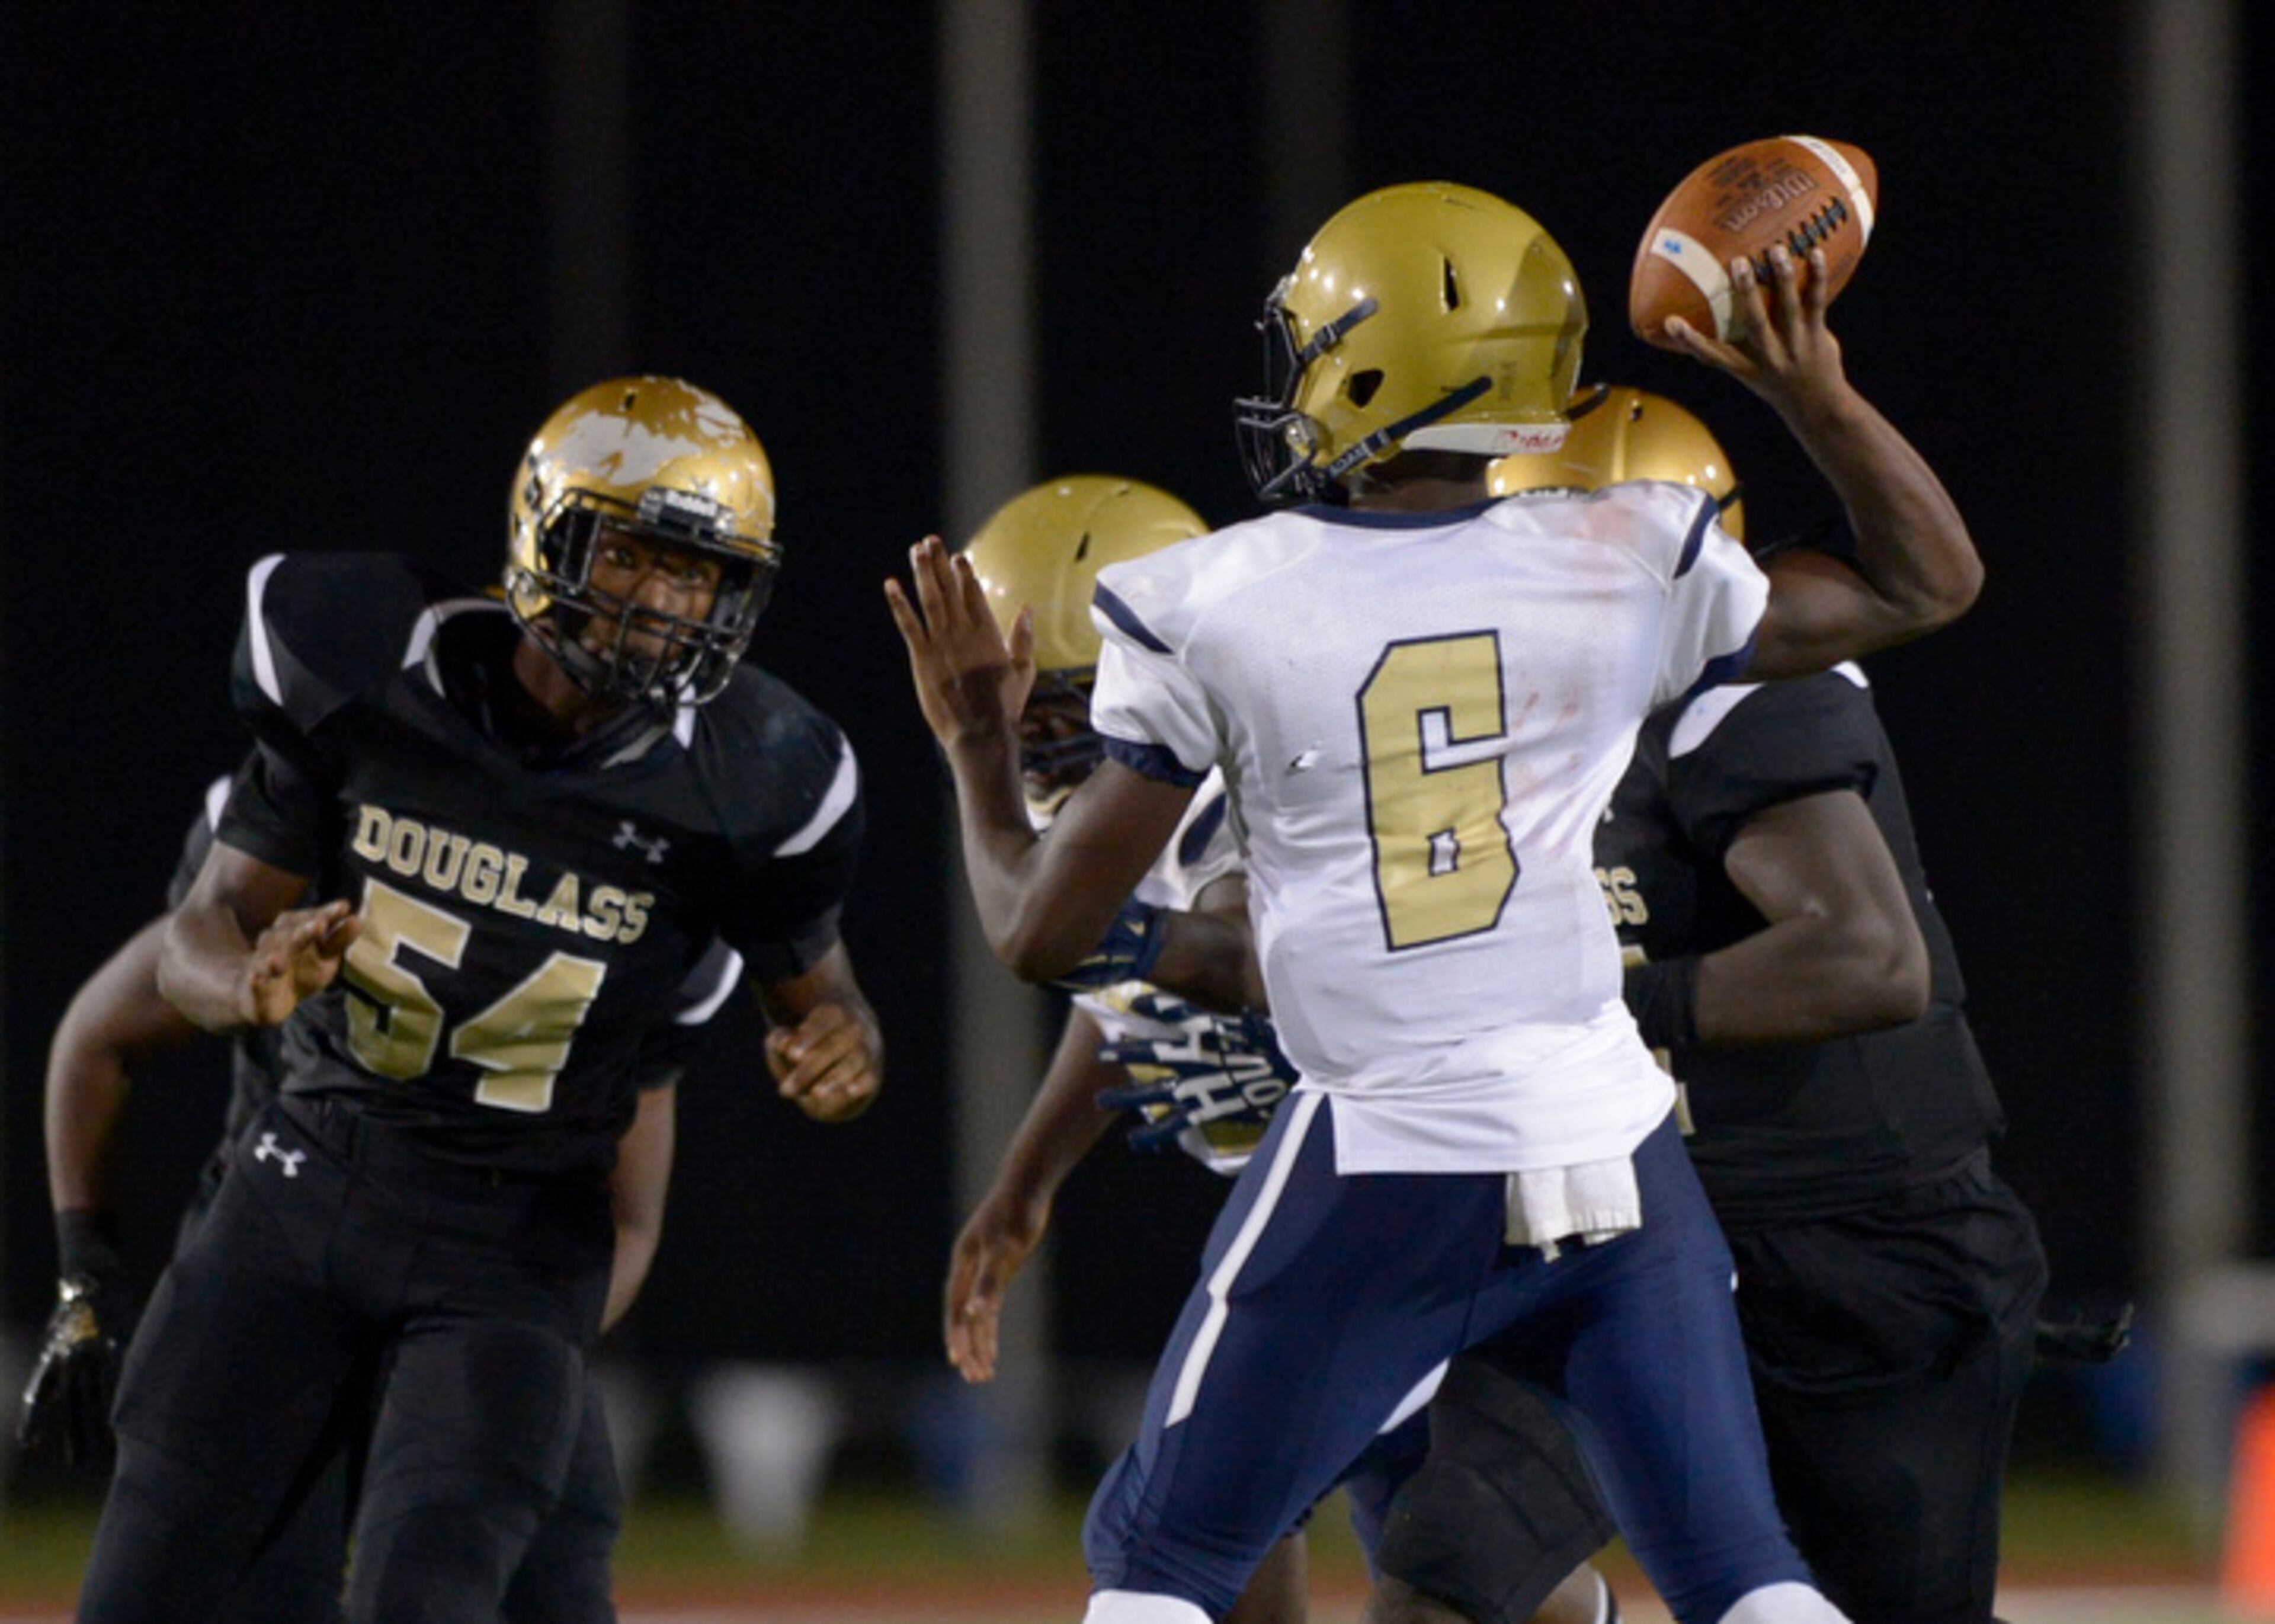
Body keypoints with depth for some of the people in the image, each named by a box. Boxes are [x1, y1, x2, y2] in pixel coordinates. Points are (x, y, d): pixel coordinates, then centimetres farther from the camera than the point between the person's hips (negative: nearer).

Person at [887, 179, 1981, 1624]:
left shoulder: (1212, 612, -4)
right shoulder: (1618, 572, 0)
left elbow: (1045, 932, 3)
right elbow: (1932, 582, 15)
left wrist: (980, 746, 19)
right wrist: (1819, 398, 19)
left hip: (1380, 1163, -2)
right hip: (1608, 1152, 2)